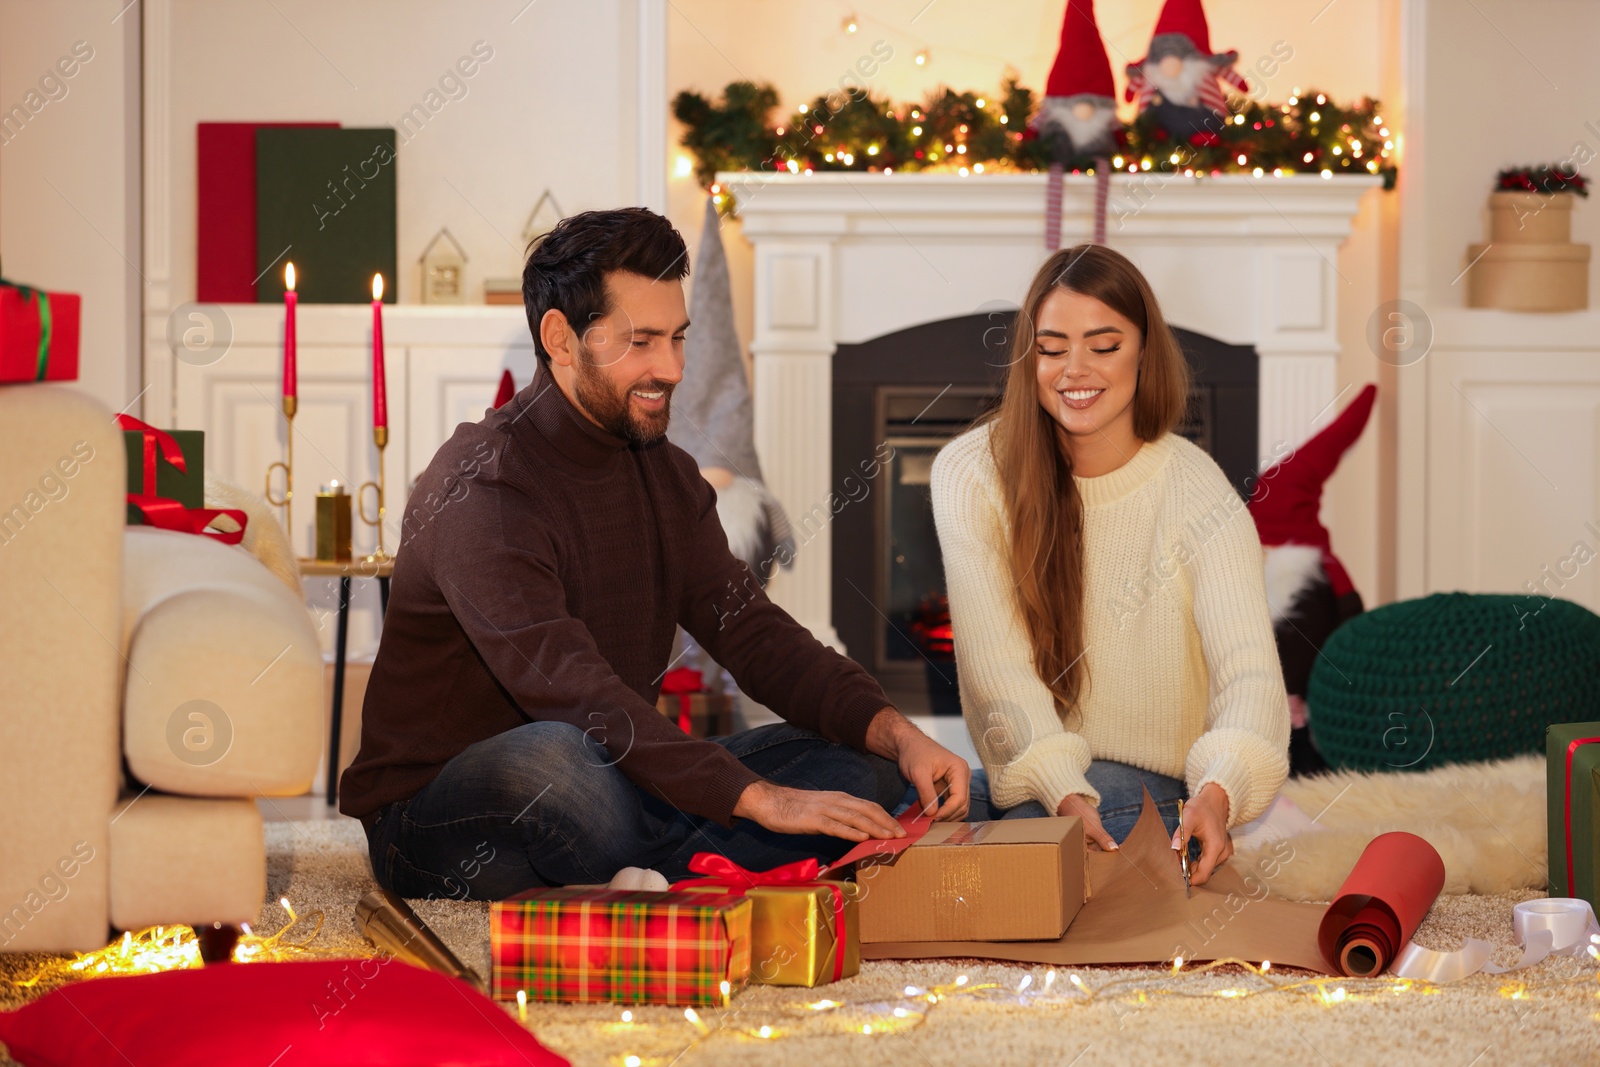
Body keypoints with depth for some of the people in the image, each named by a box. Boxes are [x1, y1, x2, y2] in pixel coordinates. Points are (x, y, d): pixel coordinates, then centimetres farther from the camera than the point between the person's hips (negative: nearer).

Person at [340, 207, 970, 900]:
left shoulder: (663, 474, 10)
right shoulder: (483, 486, -19)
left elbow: (751, 631, 4)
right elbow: (567, 689, -31)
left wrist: (894, 732, -14)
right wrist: (761, 799, -37)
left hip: (610, 790, 8)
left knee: (863, 764, -6)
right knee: (548, 757, -42)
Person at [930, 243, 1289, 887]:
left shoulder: (1197, 494, -8)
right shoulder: (970, 473, -4)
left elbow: (1248, 670, -21)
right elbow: (994, 661, -13)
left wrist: (1219, 791, -44)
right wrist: (1063, 792, -30)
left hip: (1152, 783, -2)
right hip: (1022, 776, 2)